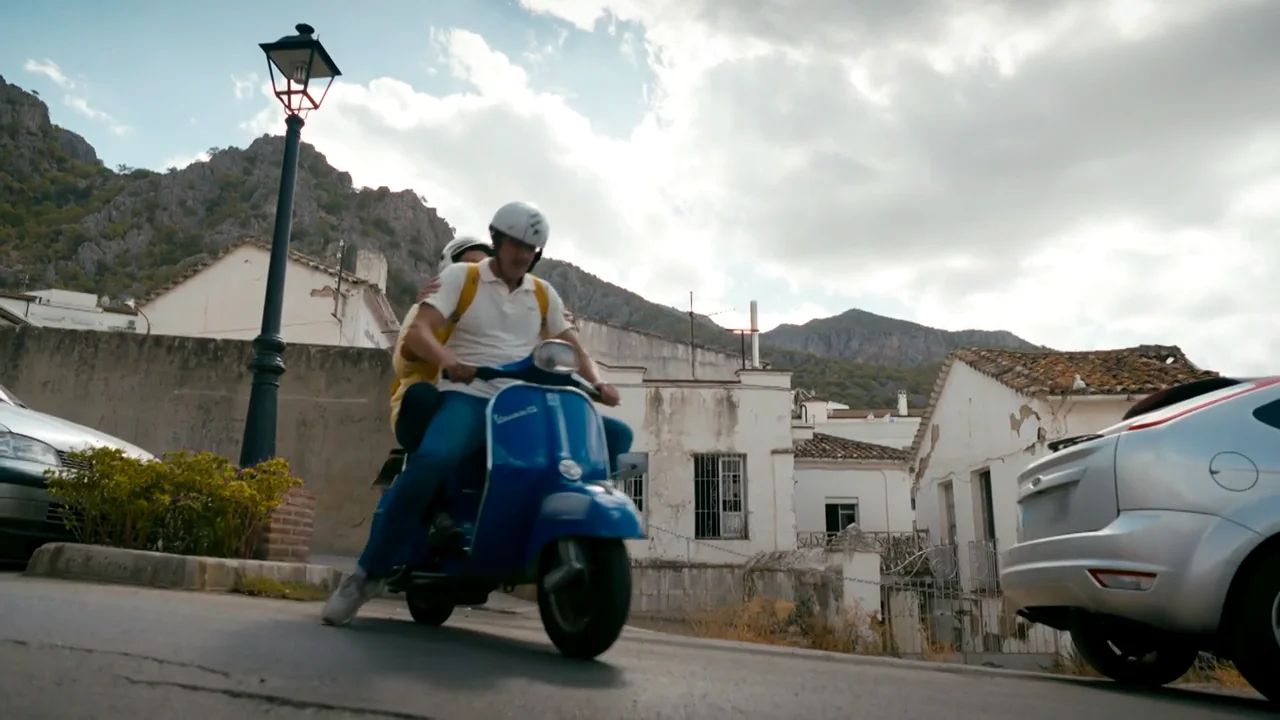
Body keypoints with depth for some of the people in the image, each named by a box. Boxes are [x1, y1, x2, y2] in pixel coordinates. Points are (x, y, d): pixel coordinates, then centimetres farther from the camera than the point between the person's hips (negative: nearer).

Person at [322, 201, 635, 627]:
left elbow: (575, 350, 15)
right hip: (468, 397, -4)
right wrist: (448, 360, -30)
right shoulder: (459, 276, 5)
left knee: (616, 435, -8)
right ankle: (369, 572, -19)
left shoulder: (544, 295, 16)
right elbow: (417, 332, -7)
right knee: (432, 460, -36)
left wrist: (597, 383, -8)